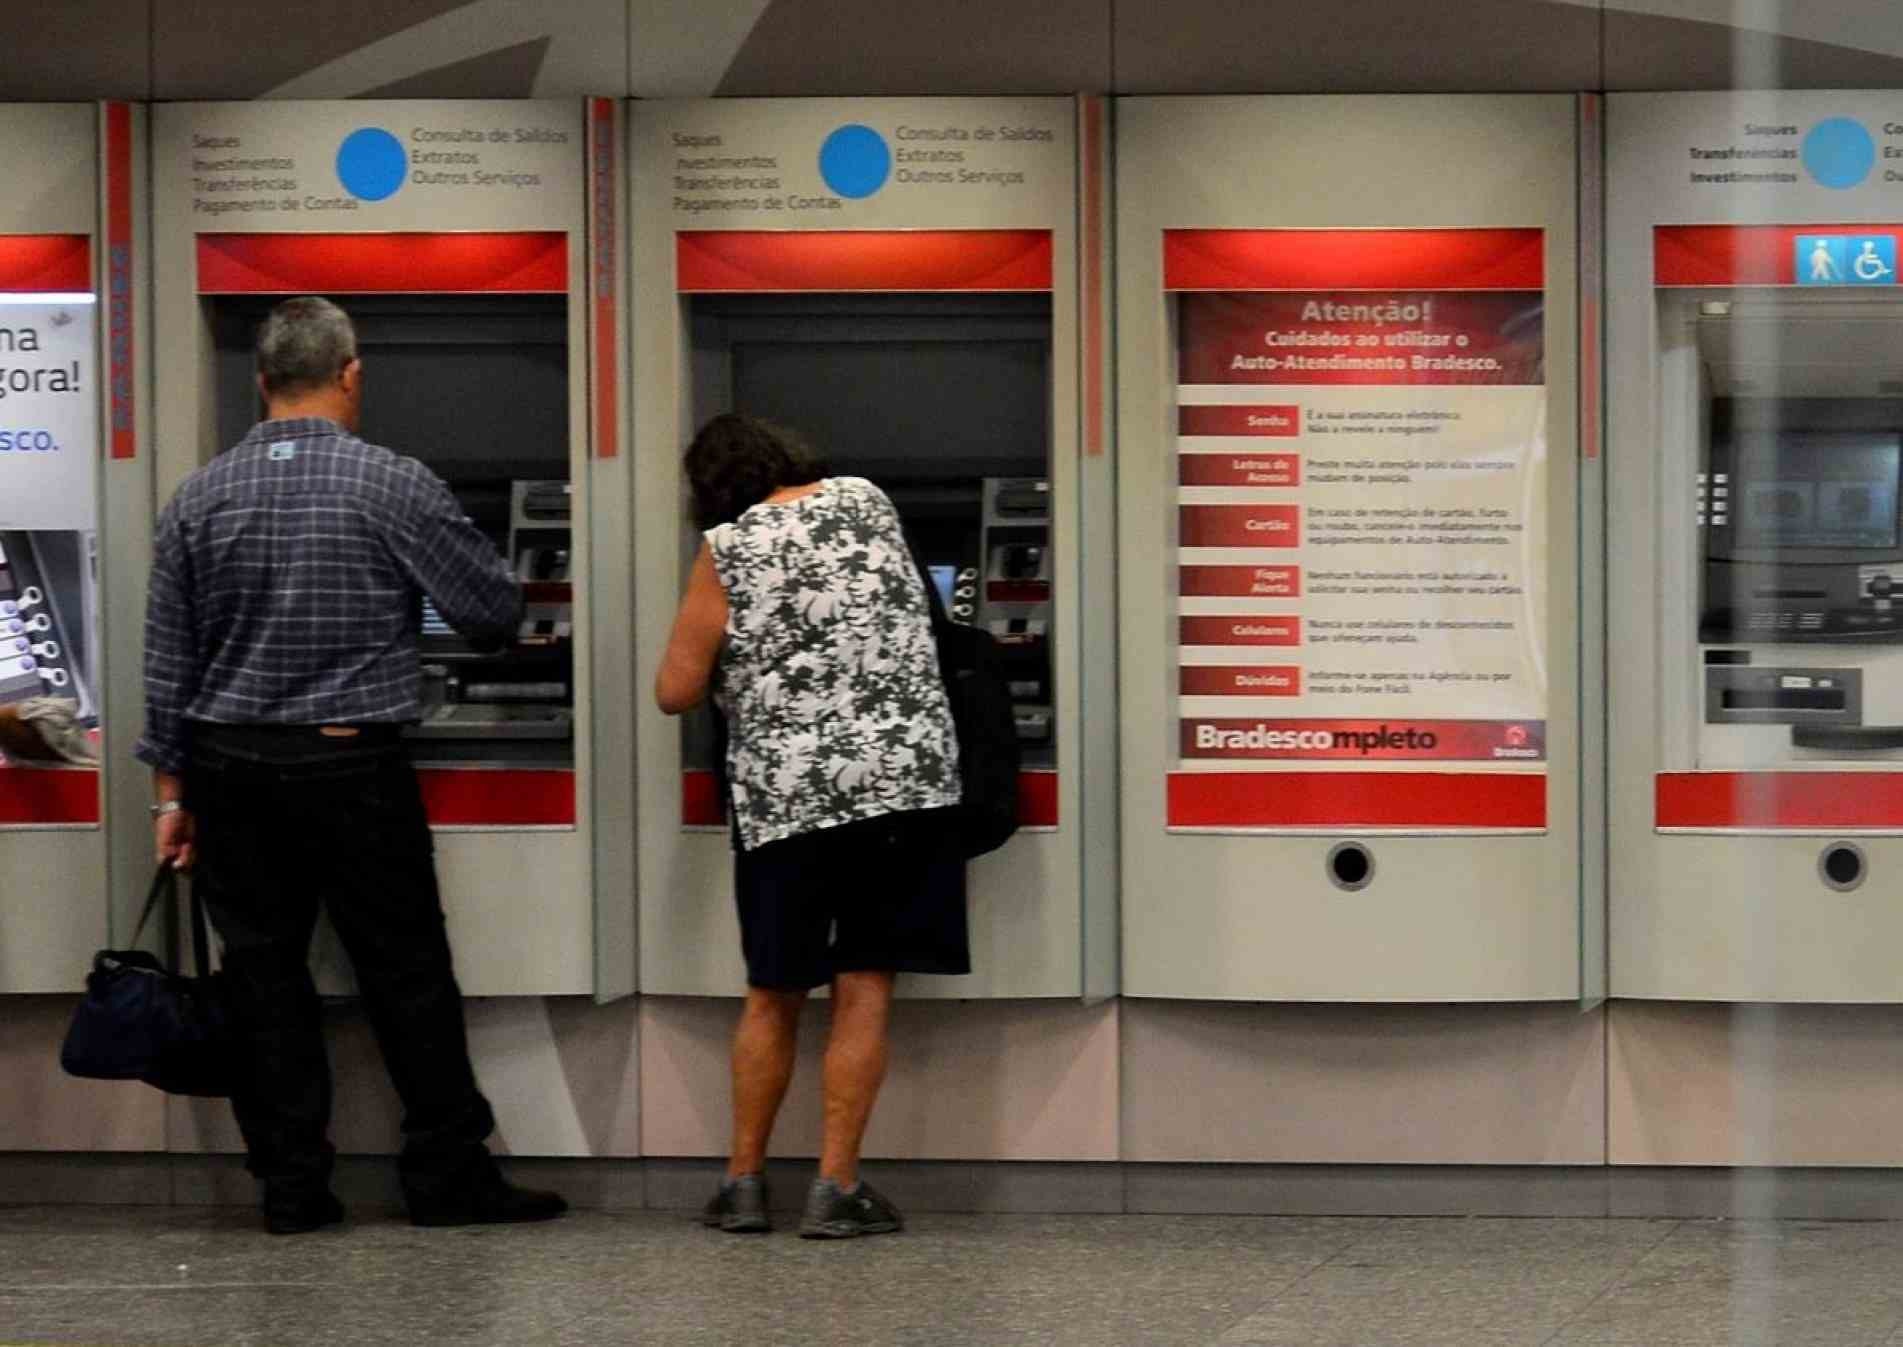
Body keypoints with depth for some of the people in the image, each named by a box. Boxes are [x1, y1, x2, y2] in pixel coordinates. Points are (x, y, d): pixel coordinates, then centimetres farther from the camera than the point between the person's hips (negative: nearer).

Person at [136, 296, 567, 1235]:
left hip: (232, 770, 3)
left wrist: (173, 791, 11)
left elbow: (167, 662, 5)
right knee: (407, 978, 6)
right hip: (352, 768, -3)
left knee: (264, 978, 8)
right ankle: (447, 1175, 10)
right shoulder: (395, 488, -8)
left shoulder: (199, 498, 2)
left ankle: (291, 1185, 10)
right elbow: (493, 613, -2)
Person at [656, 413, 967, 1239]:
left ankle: (744, 1182, 16)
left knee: (773, 995, 12)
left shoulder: (726, 552, -3)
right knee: (863, 991, 2)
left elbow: (675, 692, -2)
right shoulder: (867, 502, 8)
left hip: (784, 797, -1)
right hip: (904, 776, 1)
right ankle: (836, 1188, 0)